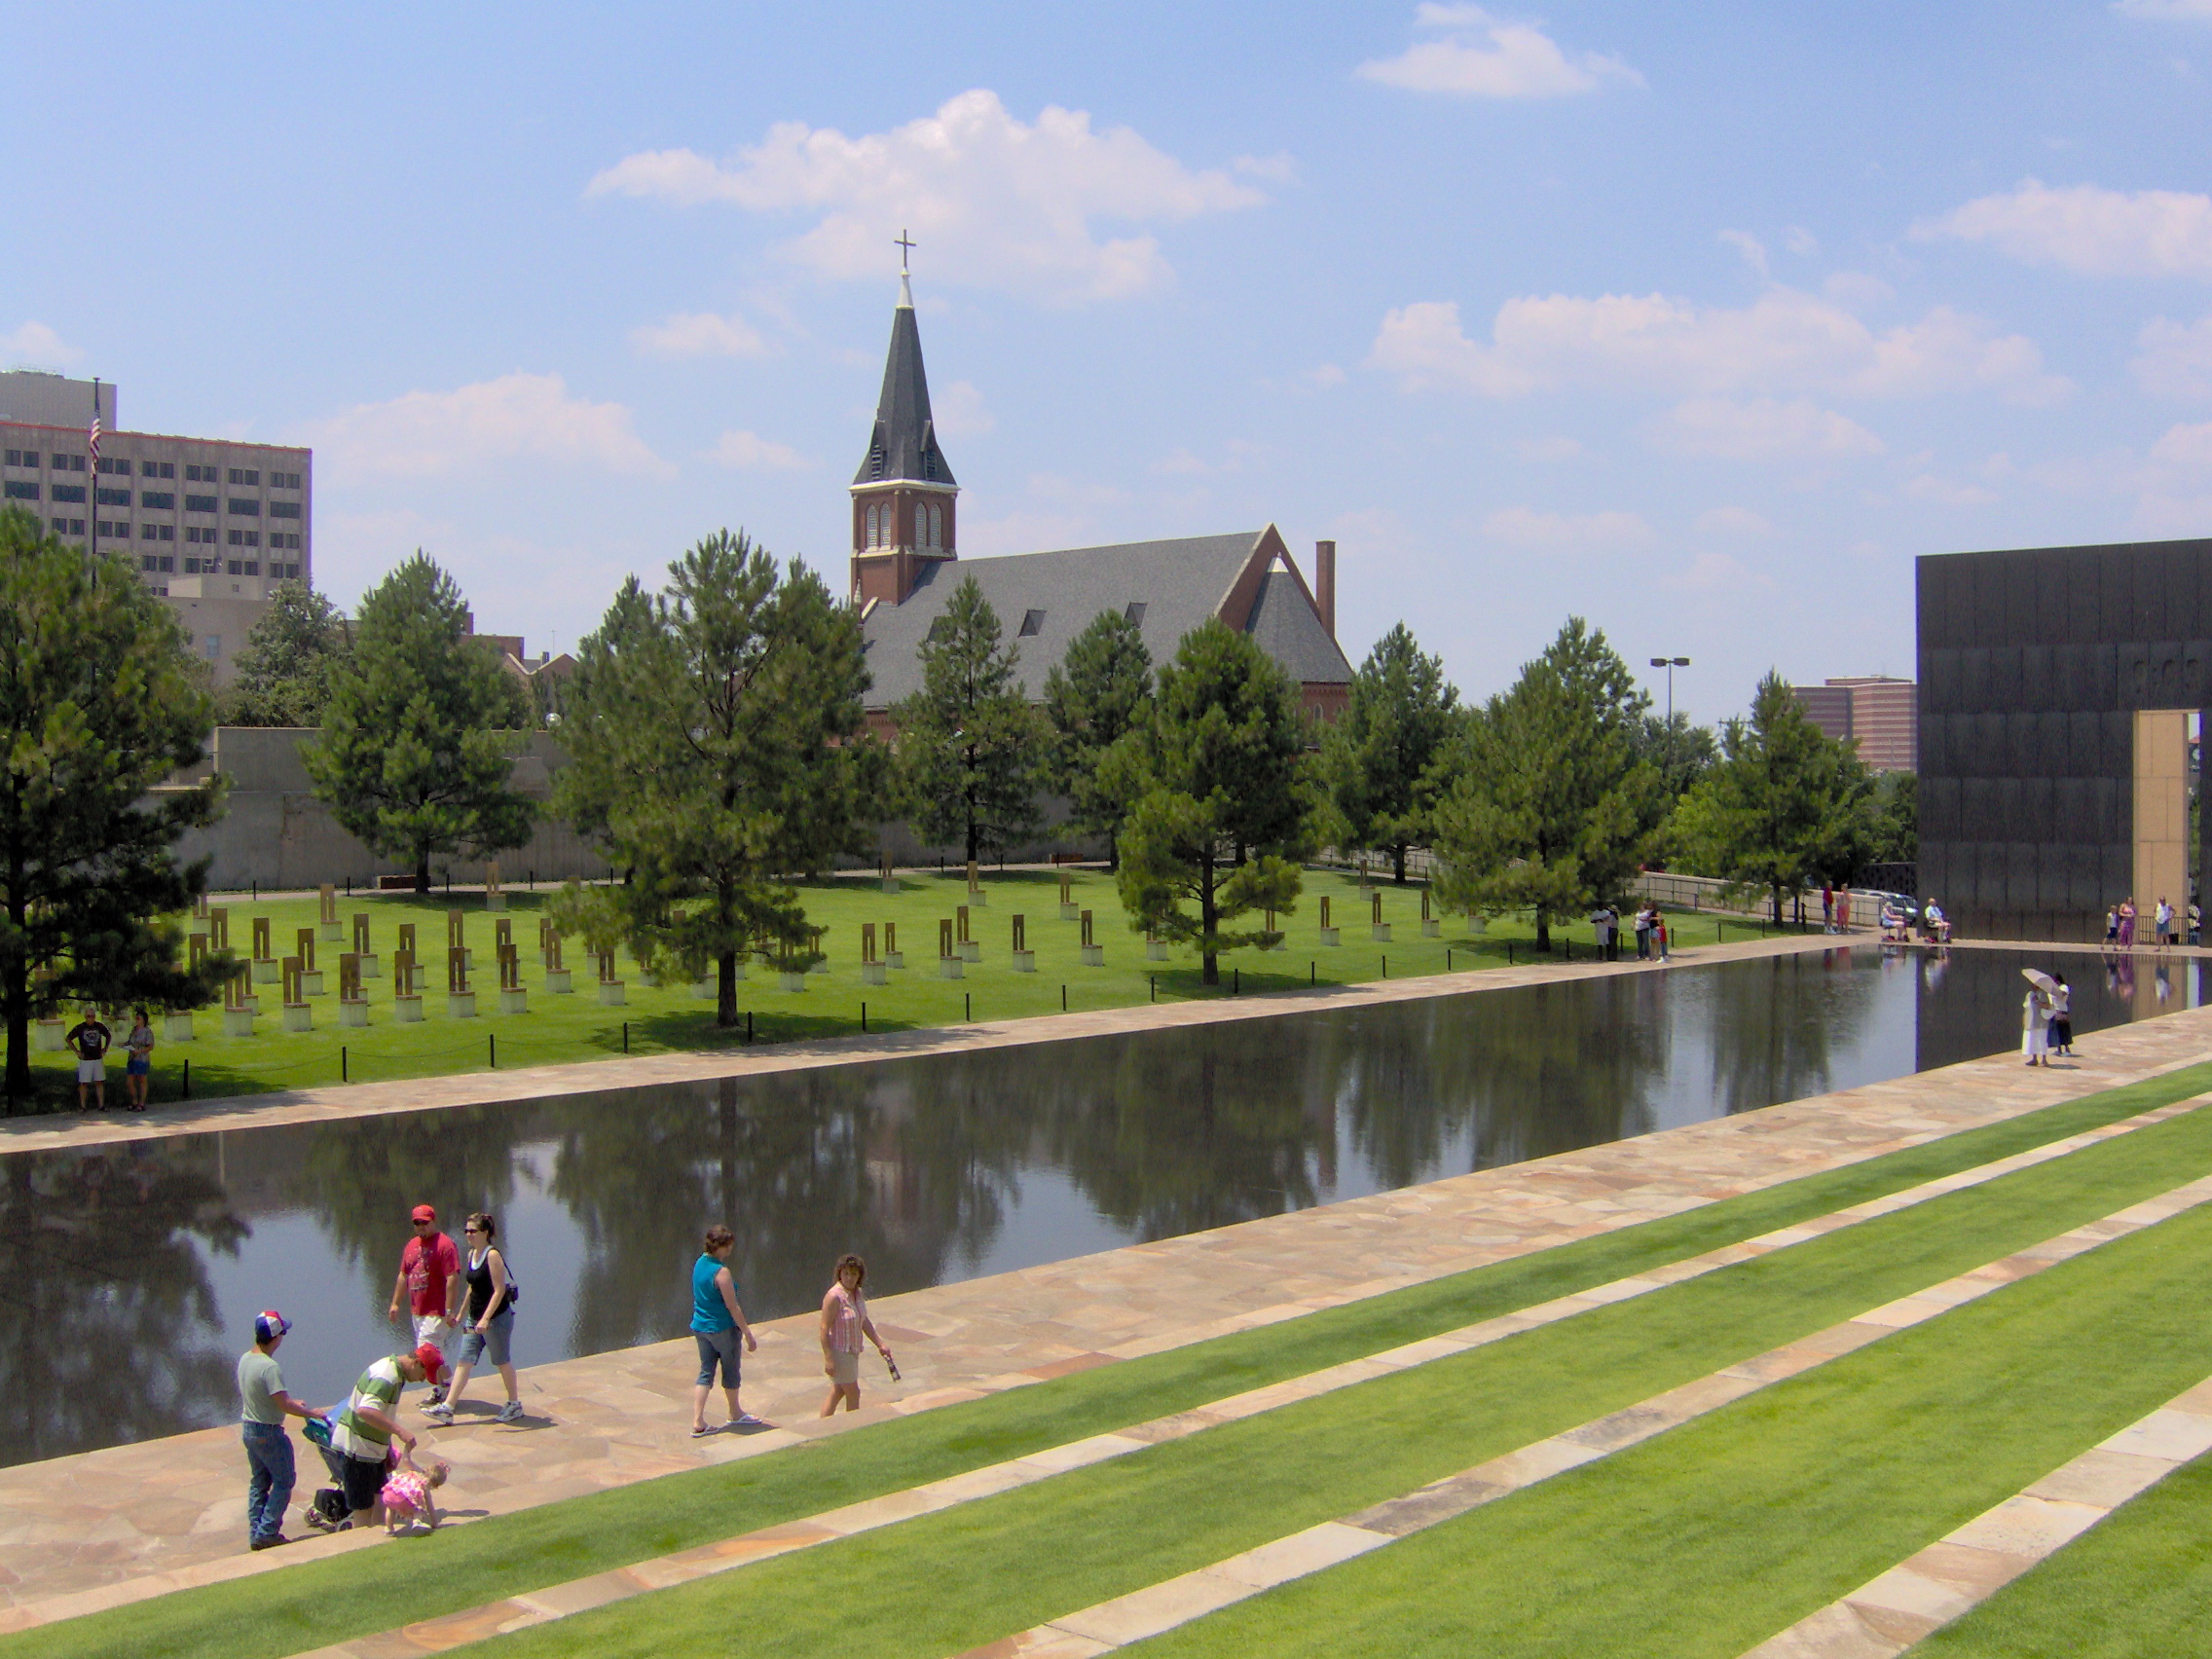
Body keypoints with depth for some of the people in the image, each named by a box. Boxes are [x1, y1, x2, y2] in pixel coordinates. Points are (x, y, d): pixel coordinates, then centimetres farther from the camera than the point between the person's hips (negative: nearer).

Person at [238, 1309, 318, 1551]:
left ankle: (256, 1533, 21)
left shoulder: (245, 1359, 1)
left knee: (258, 1481, 17)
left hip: (248, 1429, 8)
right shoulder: (269, 1367, -26)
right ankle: (267, 1533, 5)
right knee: (284, 1481, 5)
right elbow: (284, 1404, -26)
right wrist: (310, 1412, -12)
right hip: (268, 1433, -8)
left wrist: (292, 1403, 16)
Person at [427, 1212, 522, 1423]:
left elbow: (499, 1290, -20)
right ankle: (446, 1407, 5)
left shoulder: (493, 1255, -16)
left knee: (503, 1361, 5)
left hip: (496, 1317, -8)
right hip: (475, 1318, 8)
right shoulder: (472, 1254, 8)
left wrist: (486, 1319, -26)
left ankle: (515, 1405, 19)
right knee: (464, 1361, 5)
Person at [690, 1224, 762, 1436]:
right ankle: (735, 1414, 32)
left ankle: (697, 1422, 2)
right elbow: (732, 1307, -20)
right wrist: (748, 1334, -13)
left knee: (705, 1372, 10)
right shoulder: (721, 1272, -23)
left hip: (700, 1327, 7)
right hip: (723, 1329, -7)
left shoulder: (699, 1264, 2)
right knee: (730, 1370, 13)